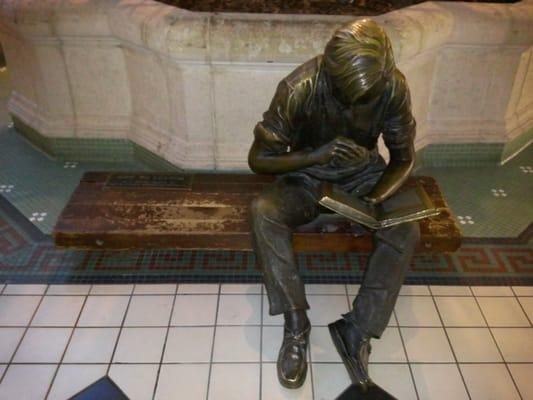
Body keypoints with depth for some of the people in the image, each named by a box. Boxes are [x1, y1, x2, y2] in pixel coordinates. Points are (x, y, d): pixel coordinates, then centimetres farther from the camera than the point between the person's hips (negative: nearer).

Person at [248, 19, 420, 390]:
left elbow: (404, 157, -7)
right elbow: (259, 158, -17)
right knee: (263, 212, -31)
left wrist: (377, 198, -27)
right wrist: (318, 155, -33)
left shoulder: (394, 86, -19)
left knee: (406, 230, -26)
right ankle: (296, 323, -20)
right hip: (307, 177, -1)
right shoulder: (300, 88, -26)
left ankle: (357, 331, -15)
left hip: (363, 175, 2)